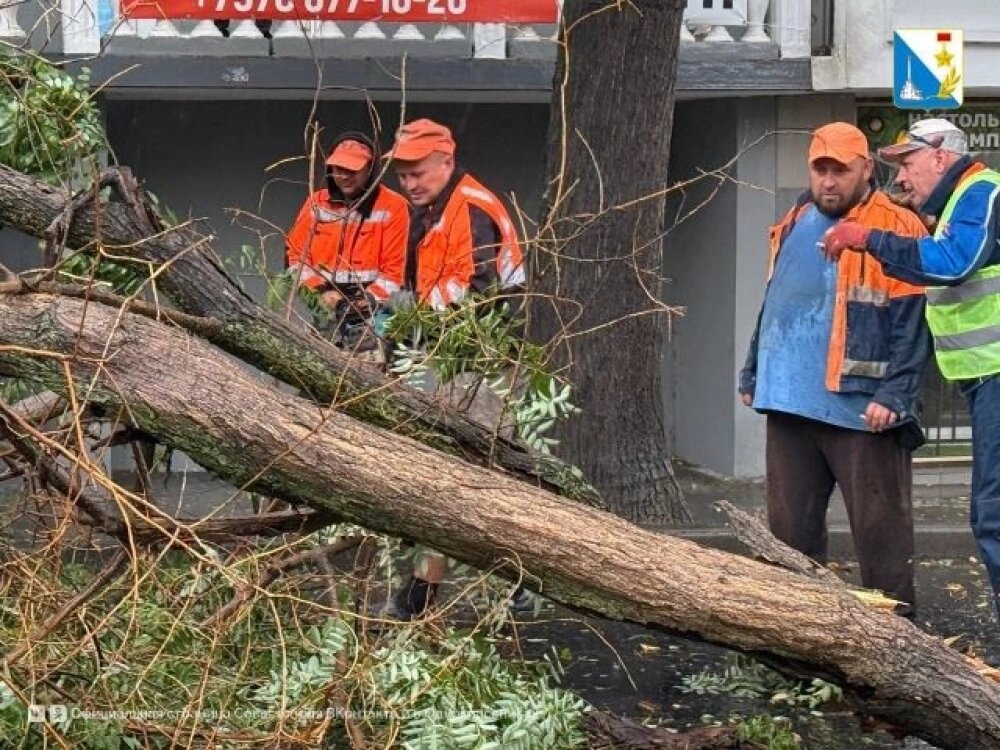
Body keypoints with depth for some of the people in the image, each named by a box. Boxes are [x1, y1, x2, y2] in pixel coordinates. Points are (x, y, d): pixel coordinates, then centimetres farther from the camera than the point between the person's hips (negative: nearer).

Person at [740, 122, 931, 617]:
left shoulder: (896, 229, -8)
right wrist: (753, 373, 19)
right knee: (790, 526, 11)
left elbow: (911, 324, -12)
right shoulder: (794, 227, 15)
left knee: (879, 527, -1)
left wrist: (893, 396, -19)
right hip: (789, 404, 7)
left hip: (861, 409, -7)